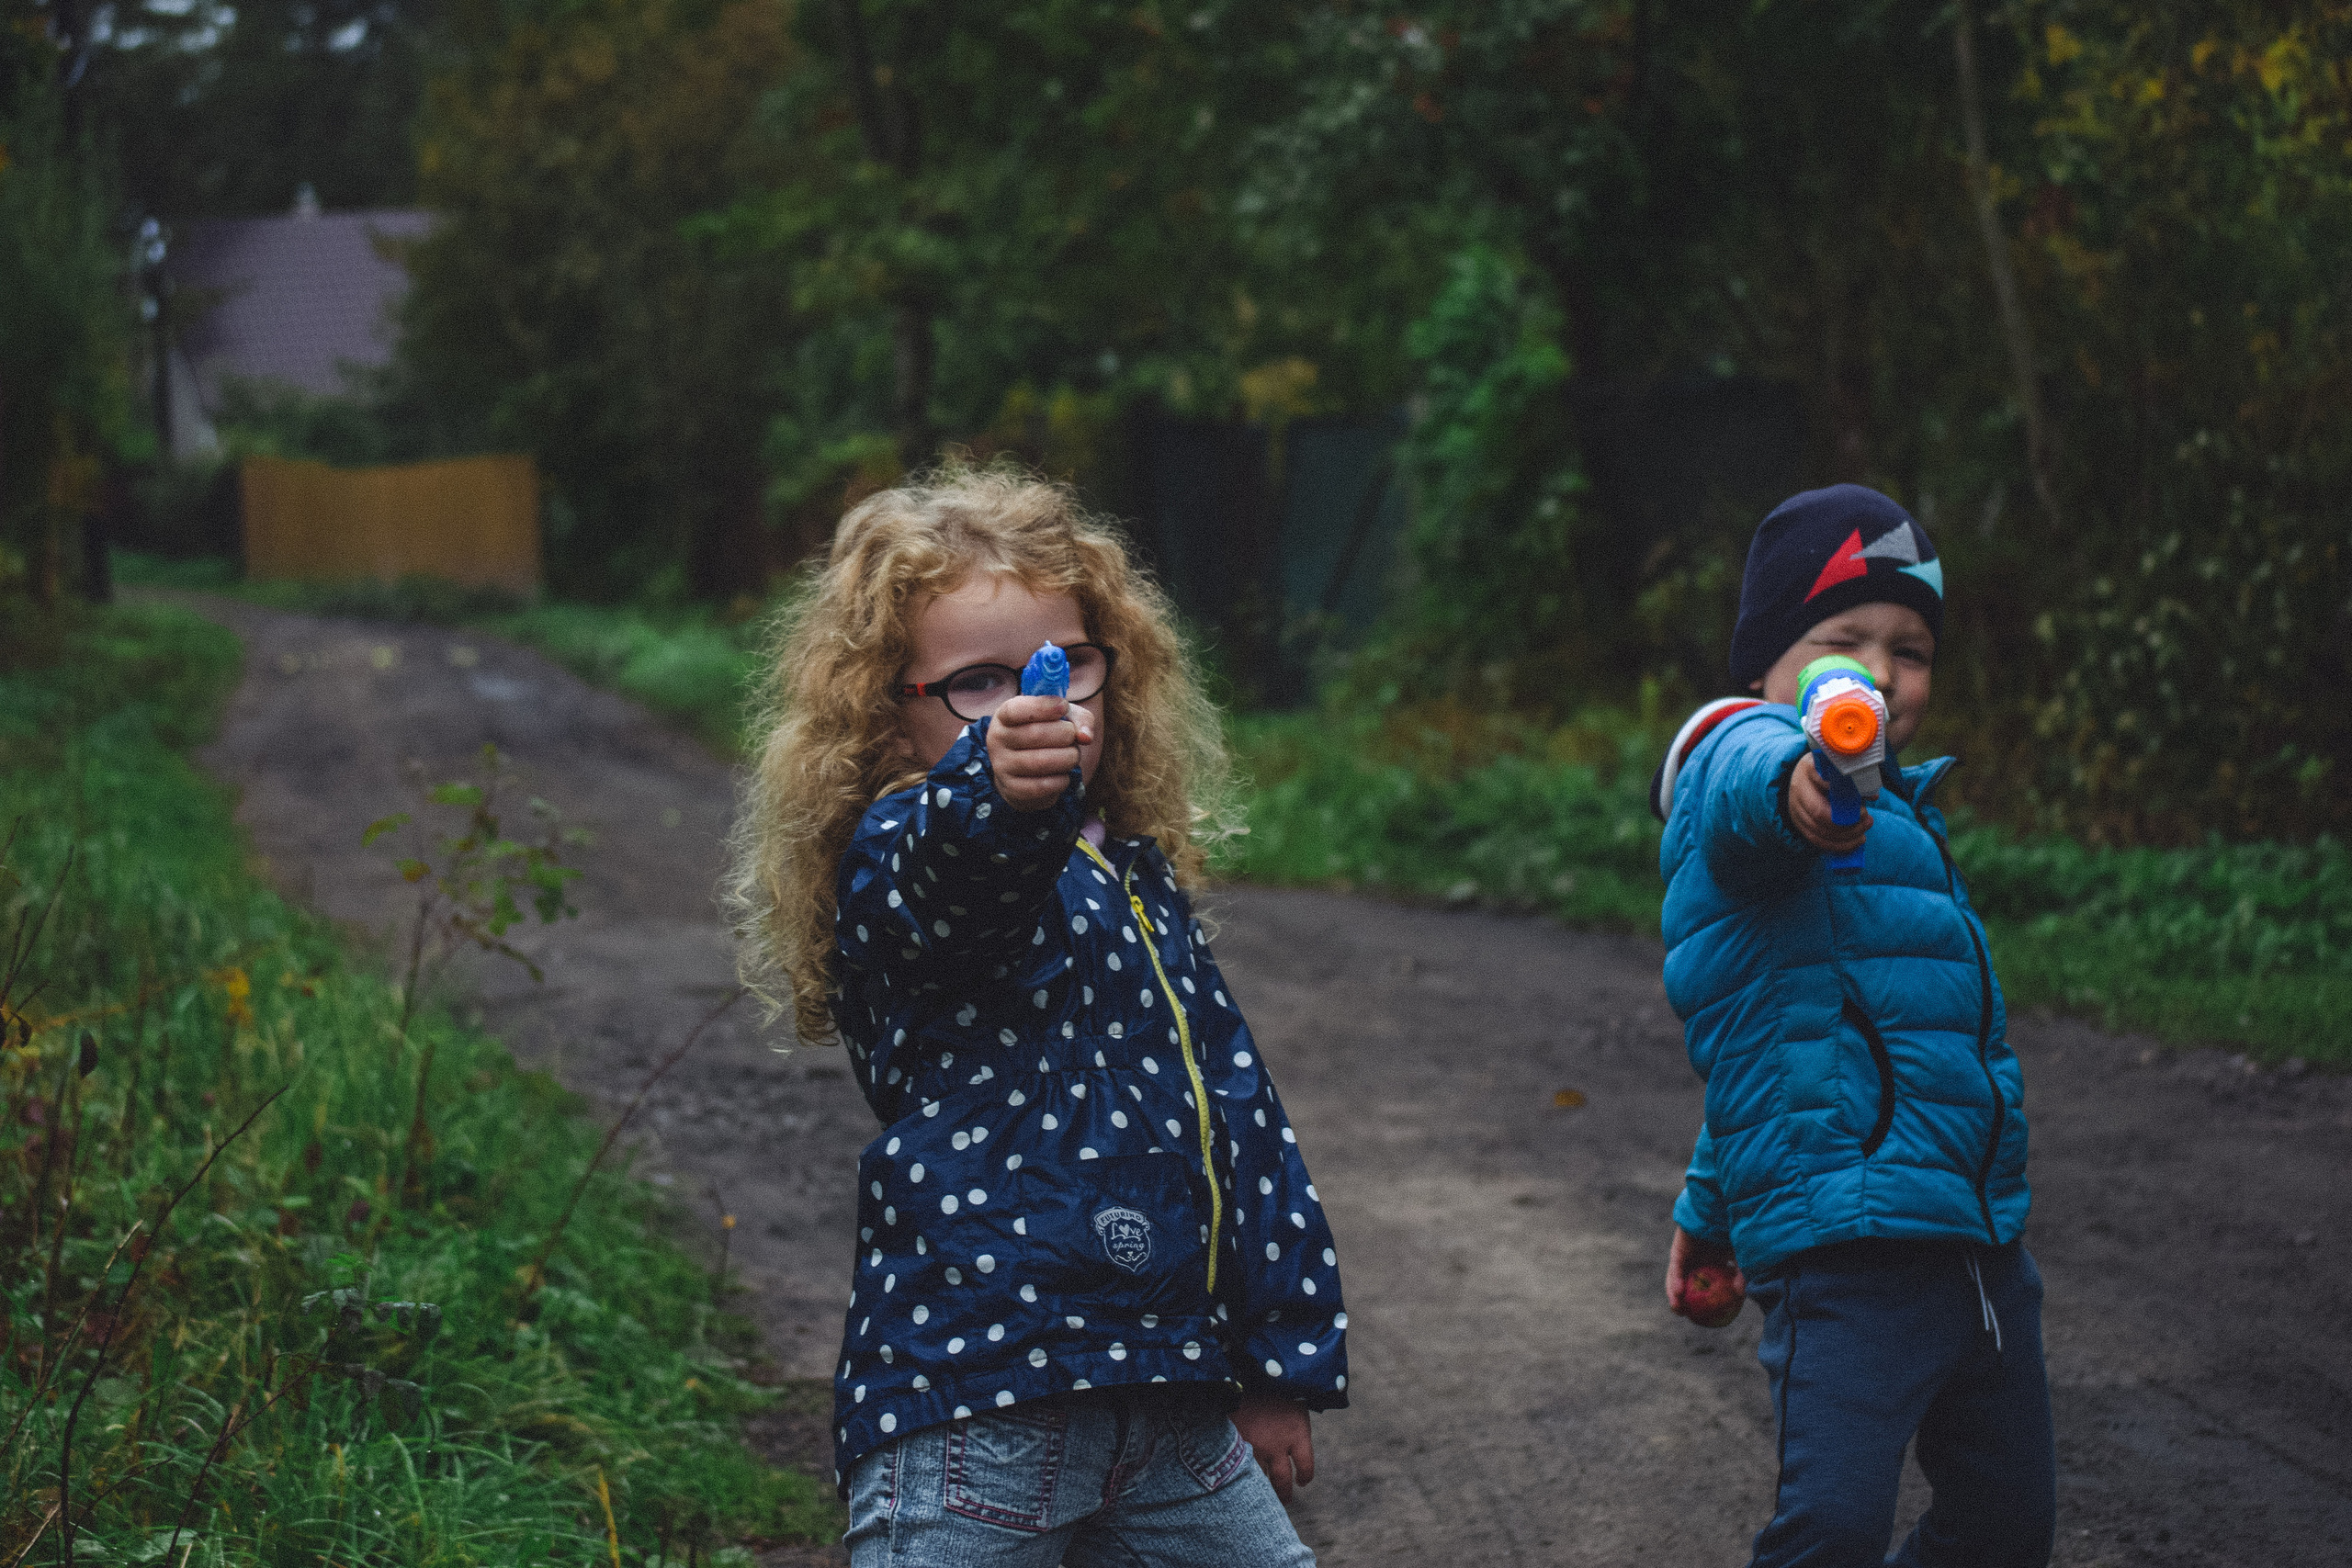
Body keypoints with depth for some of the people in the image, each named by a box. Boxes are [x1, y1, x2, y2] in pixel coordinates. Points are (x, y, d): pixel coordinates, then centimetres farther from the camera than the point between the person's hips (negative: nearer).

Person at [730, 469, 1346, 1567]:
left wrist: (1281, 1356, 21)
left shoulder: (1140, 879, 16)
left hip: (1170, 1410, 7)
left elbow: (1237, 1105, 22)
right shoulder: (891, 861, -6)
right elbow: (943, 872, -33)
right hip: (972, 1403, -7)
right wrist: (998, 794, -56)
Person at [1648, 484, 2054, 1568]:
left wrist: (1710, 1205, 37)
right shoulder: (1741, 750, -6)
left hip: (1980, 1241, 9)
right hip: (1847, 1236, -9)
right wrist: (1798, 785, -60)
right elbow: (1750, 789, -35)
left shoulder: (1894, 817, 23)